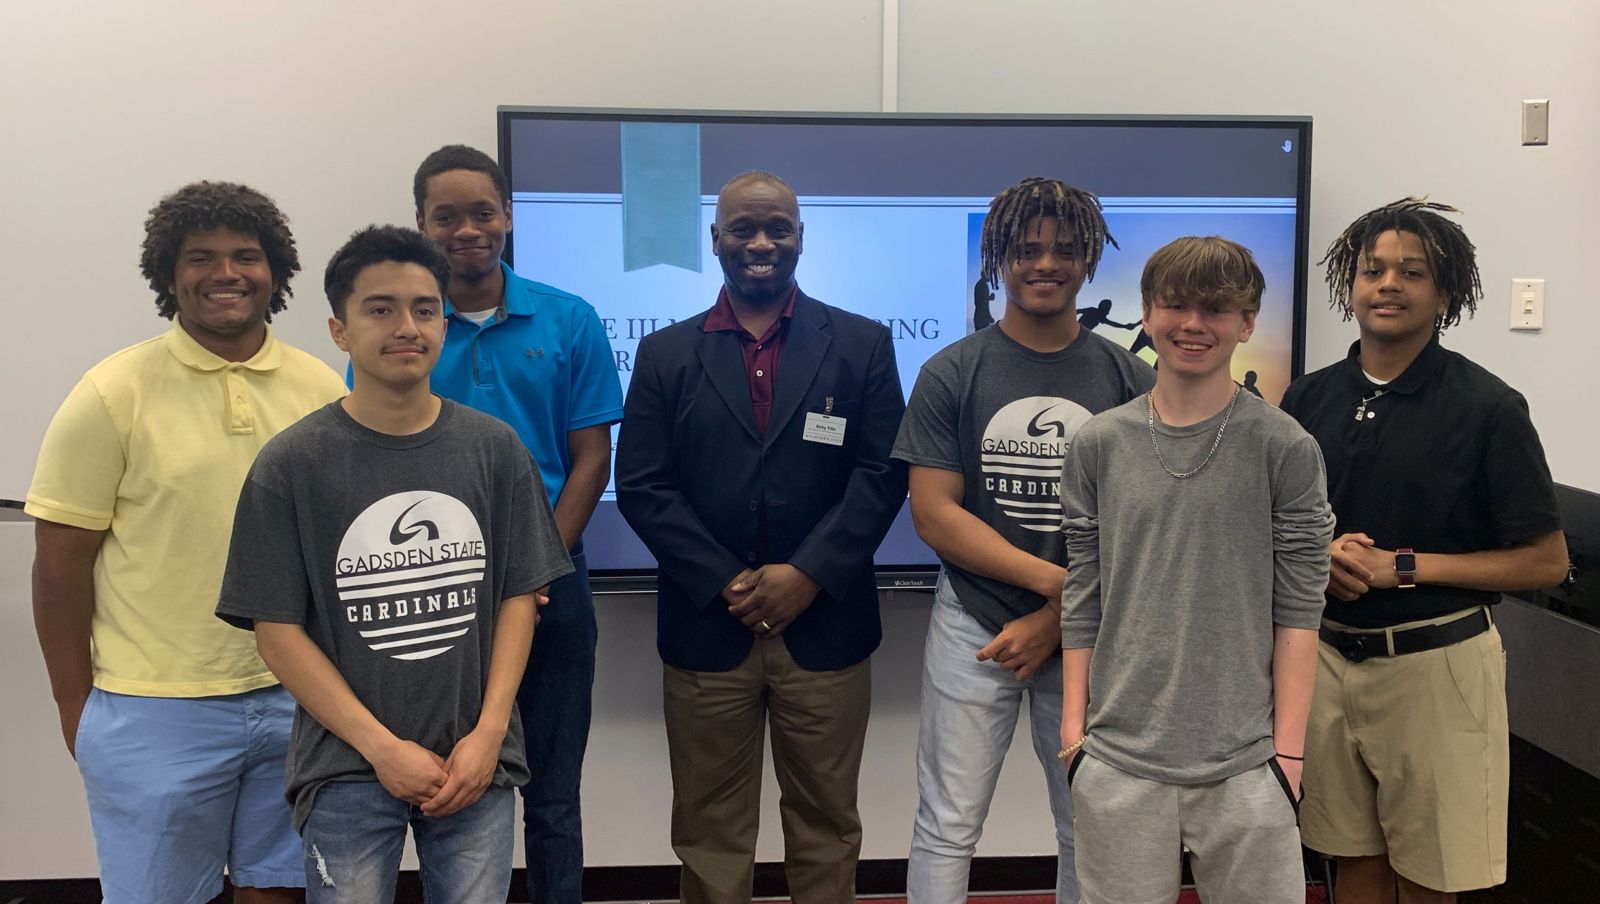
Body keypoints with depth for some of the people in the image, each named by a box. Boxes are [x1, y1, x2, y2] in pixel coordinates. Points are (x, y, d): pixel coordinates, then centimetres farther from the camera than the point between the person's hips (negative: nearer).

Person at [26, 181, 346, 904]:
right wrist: (75, 708, -2)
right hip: (156, 711, -3)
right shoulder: (113, 394, -6)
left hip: (296, 700, 3)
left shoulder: (323, 391, 3)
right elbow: (61, 562, -4)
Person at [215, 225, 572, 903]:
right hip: (348, 769, -1)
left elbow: (519, 596, 3)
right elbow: (276, 631, -5)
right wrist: (383, 748, -10)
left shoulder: (494, 449, 0)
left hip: (476, 761, 2)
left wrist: (488, 733, -6)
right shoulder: (290, 465, -6)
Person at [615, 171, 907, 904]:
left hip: (824, 626, 0)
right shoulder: (665, 354, 6)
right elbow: (642, 486, -1)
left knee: (825, 824, 13)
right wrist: (725, 583, -11)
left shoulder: (862, 344, 4)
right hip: (706, 627, 1)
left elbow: (882, 474, -3)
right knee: (709, 831, 12)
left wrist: (807, 576, -13)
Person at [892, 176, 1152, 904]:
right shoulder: (950, 374, -1)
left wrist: (1058, 621, -9)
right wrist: (1055, 581, -14)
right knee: (947, 826, 3)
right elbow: (933, 515, -7)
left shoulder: (1130, 381, 2)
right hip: (974, 626, -1)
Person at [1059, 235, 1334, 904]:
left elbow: (1298, 610, -2)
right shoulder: (1100, 445, 3)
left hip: (1244, 763, -1)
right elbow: (1082, 598, 5)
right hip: (1117, 759, 2)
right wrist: (1074, 723, 3)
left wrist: (1288, 749, -4)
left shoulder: (1286, 450, -2)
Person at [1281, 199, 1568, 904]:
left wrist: (1403, 566, -15)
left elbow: (1546, 561, -7)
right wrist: (1320, 555, -10)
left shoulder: (1488, 407, -8)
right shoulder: (1308, 399, 3)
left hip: (1435, 662, -3)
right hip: (1327, 654, 3)